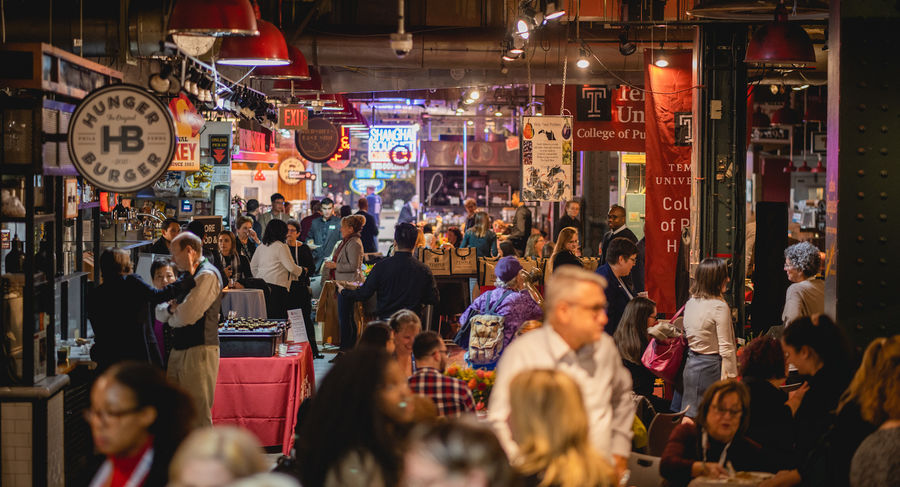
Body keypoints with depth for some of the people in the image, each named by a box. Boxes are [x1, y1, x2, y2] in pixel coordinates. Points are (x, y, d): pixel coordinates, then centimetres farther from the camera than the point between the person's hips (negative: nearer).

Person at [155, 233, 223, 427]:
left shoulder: (207, 276, -11)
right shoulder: (188, 276, 20)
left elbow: (186, 316, -21)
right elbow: (159, 313, 19)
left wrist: (171, 316, 2)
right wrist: (171, 309, -5)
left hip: (199, 352, -10)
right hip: (179, 351, 10)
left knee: (198, 415, -8)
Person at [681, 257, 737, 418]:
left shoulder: (690, 302, 6)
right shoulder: (719, 306, -16)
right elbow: (725, 347, -16)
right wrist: (731, 376, -12)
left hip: (690, 367, 8)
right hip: (711, 367, -8)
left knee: (689, 418, 11)